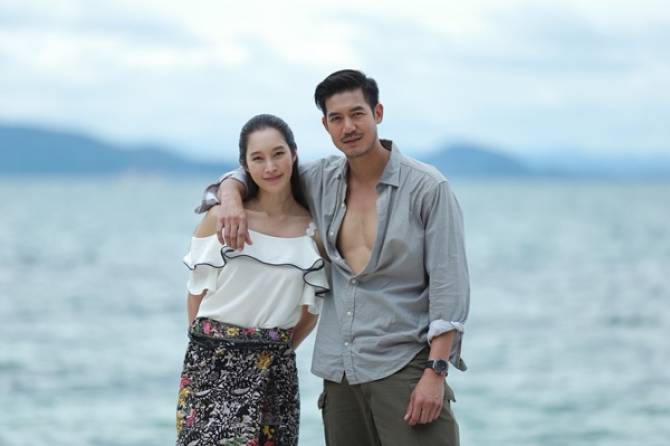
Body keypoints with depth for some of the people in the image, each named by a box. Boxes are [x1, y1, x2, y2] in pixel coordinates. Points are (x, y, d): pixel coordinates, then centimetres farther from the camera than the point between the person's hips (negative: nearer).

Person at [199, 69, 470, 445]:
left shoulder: (427, 187, -7)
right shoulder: (323, 180, 8)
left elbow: (449, 285, -9)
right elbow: (253, 173, 22)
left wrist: (436, 372, -16)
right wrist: (231, 197, -3)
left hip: (405, 367, -5)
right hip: (341, 372, 5)